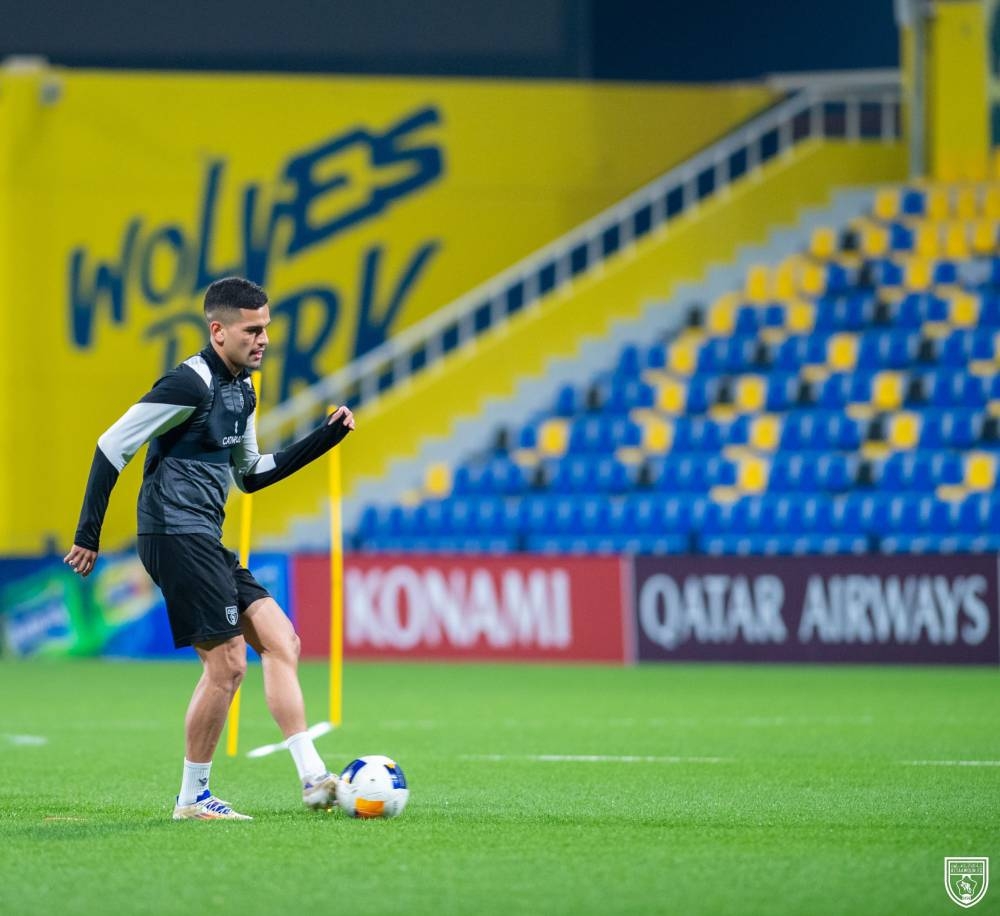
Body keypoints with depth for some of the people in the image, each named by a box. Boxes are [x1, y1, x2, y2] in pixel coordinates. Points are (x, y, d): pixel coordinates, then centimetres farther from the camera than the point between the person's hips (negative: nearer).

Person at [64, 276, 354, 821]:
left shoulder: (241, 391, 16)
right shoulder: (191, 384, -14)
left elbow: (250, 475, 27)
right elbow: (112, 447, -13)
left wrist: (324, 438, 18)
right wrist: (88, 535, -13)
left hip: (205, 543, 10)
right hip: (177, 535, -10)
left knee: (281, 641, 2)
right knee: (227, 663, -10)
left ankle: (313, 780, 0)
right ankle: (193, 797, 2)